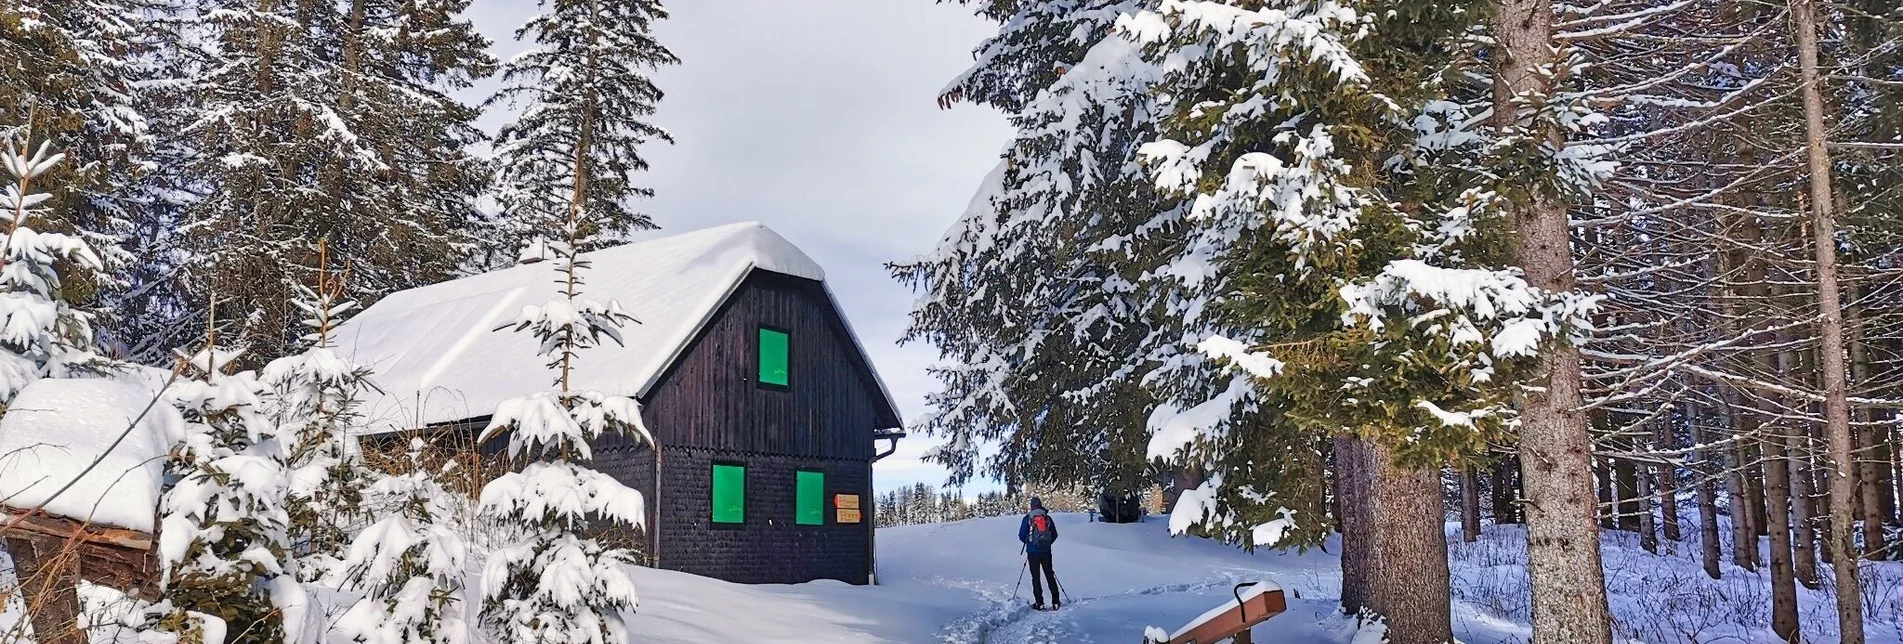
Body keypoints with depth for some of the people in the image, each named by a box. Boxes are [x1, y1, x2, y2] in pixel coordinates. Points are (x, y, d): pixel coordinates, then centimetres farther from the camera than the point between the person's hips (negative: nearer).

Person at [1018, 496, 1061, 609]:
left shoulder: (1028, 518, -5)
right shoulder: (1048, 518, 3)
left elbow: (1021, 536, -3)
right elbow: (1054, 535, 9)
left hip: (1033, 552, -2)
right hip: (1046, 552, 2)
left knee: (1035, 577, 2)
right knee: (1050, 576, 10)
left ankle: (1039, 603, -1)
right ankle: (1055, 601, 7)